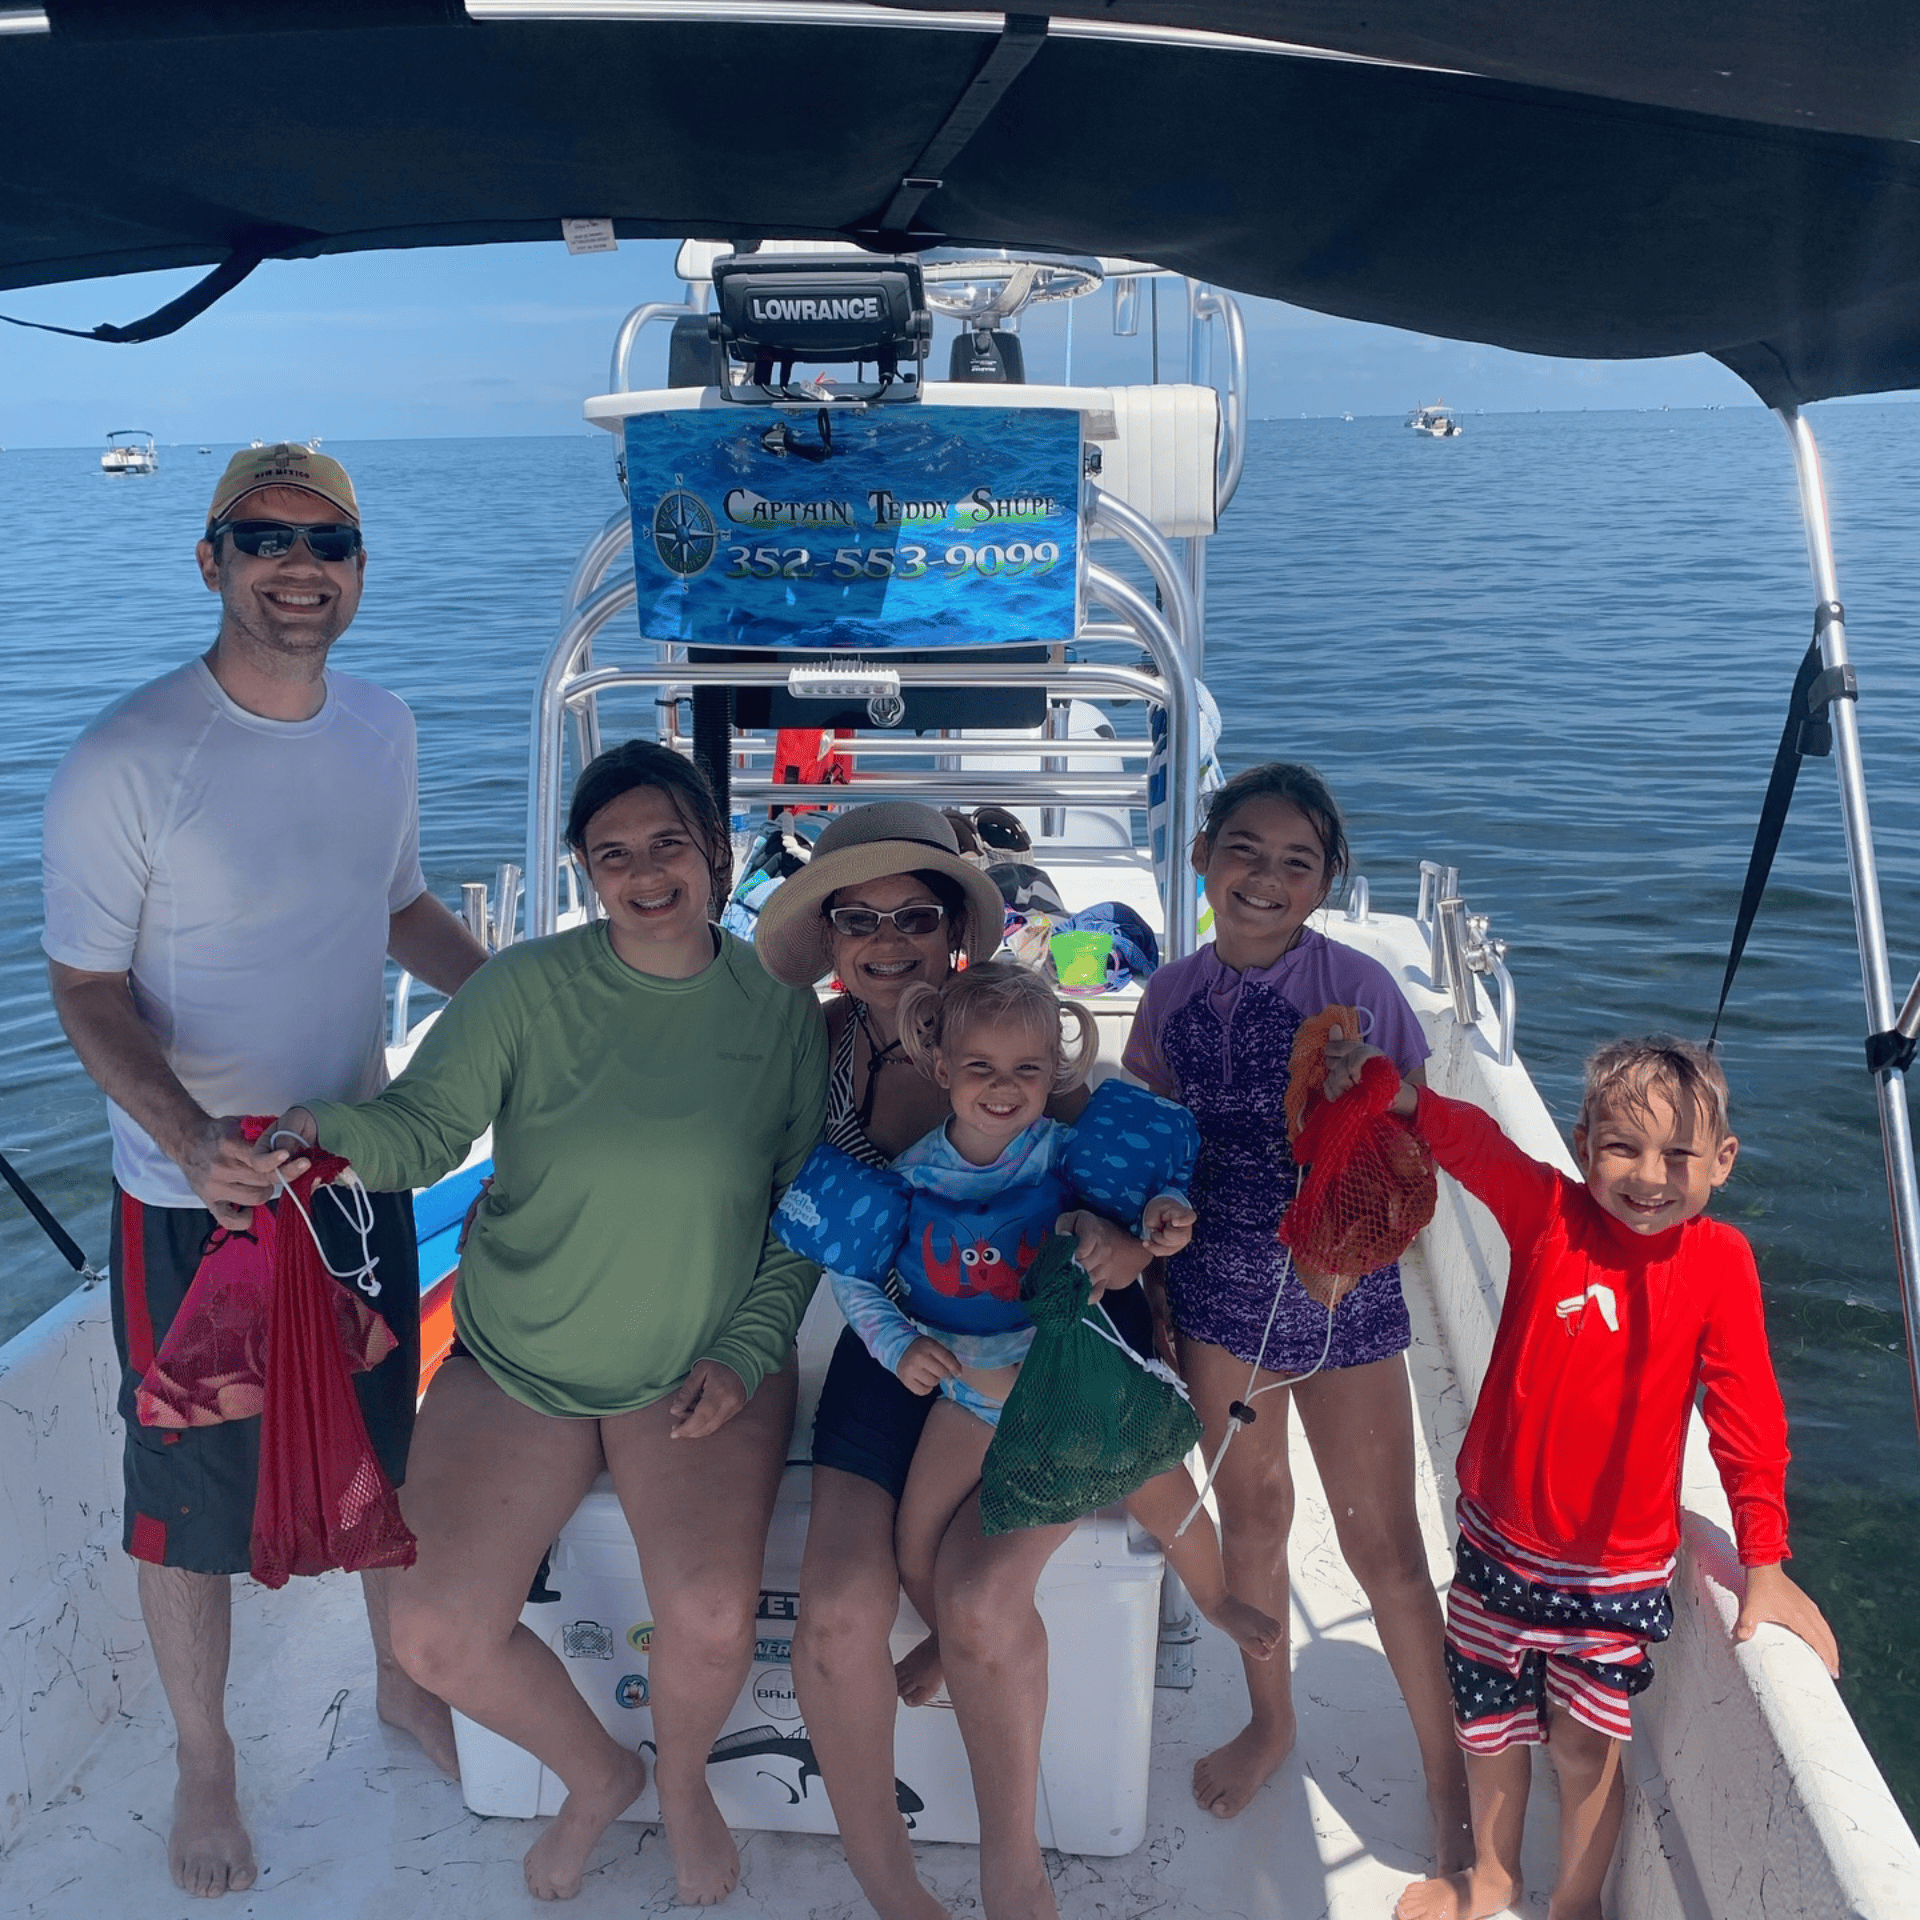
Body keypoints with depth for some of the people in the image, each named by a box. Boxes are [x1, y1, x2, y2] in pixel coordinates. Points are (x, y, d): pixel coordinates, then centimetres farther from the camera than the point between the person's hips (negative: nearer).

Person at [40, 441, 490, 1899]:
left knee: (390, 1454, 21)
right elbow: (87, 988, -15)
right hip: (194, 1201, -5)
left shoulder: (382, 730, -1)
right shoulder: (125, 761, -19)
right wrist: (191, 1133, -31)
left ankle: (405, 1679, 47)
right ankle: (204, 1756, 38)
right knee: (192, 1501, 13)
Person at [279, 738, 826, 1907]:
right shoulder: (530, 988, -7)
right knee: (438, 1635, -9)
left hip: (701, 1363, -1)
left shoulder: (779, 1008, -3)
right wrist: (325, 1130, -35)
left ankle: (683, 1777, 17)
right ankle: (596, 1774, 25)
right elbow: (426, 1127, -13)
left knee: (710, 1621, -22)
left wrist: (746, 1351, -8)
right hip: (516, 1363, 1)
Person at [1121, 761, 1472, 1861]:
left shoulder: (1356, 985, -12)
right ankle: (1271, 1724, 42)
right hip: (1221, 1285, 3)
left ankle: (1448, 1770, 26)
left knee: (1385, 1542, 5)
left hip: (1344, 1289, -3)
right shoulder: (1172, 996, -2)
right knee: (1251, 1513, 18)